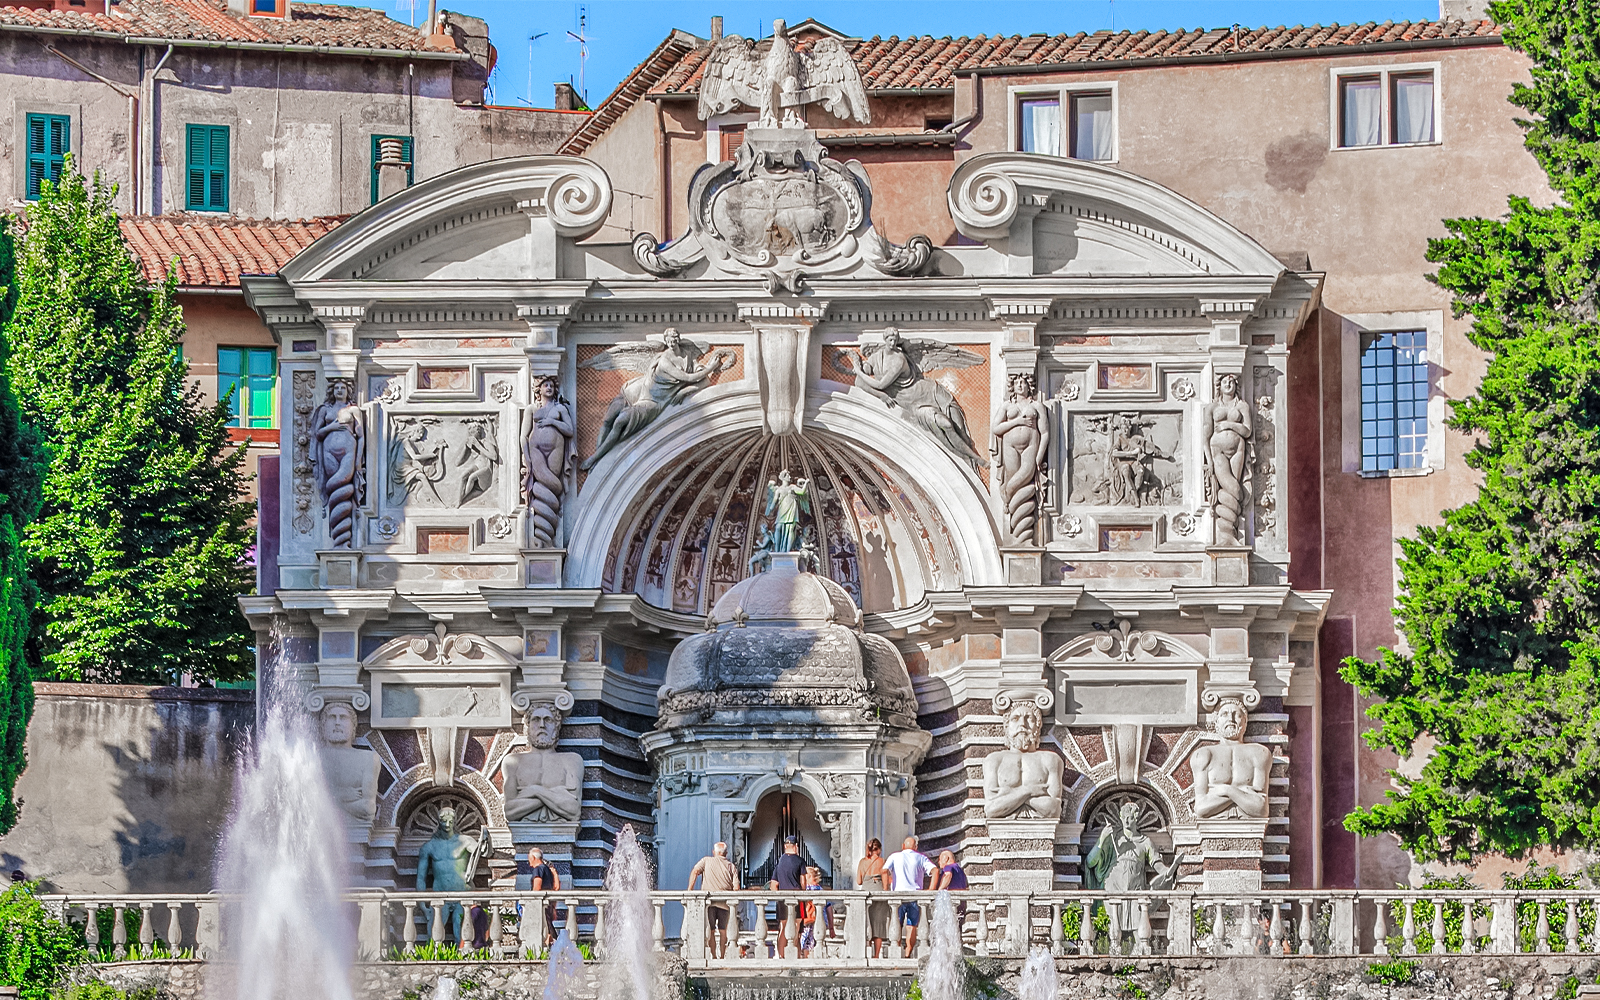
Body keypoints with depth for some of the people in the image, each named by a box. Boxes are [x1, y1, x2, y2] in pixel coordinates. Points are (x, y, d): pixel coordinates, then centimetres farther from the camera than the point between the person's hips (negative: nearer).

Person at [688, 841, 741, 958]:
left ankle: (714, 956, -6)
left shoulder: (706, 861, 13)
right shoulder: (731, 866, 15)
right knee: (723, 930, 11)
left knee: (710, 930, 1)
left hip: (709, 900, -1)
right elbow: (736, 887, 5)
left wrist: (690, 890, -3)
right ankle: (722, 956, 10)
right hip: (725, 901, 1)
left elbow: (694, 873, -2)